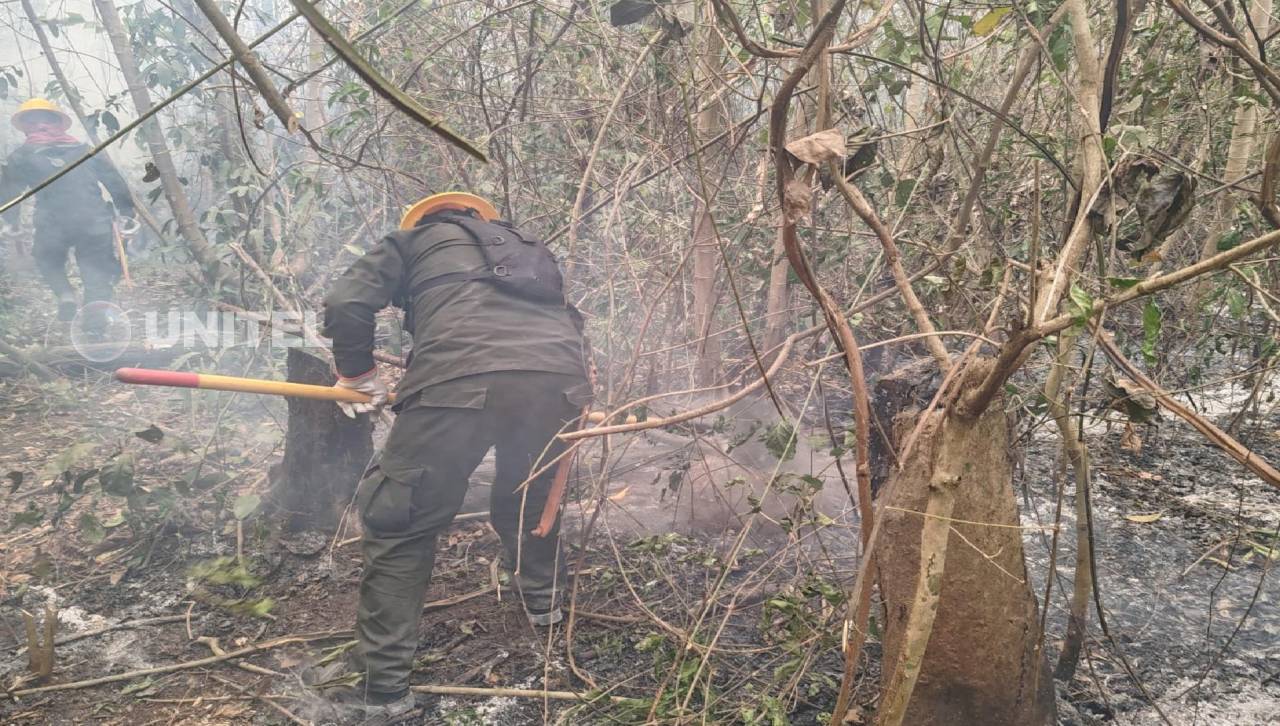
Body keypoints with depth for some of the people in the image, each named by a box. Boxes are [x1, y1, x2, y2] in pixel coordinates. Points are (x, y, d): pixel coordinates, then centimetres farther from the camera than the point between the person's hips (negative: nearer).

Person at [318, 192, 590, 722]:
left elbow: (345, 305, 16)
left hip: (460, 379, -4)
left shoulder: (412, 241, 29)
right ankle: (543, 601, 49)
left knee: (401, 524, 8)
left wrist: (358, 372, 31)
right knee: (530, 496, 31)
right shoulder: (530, 249, 41)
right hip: (557, 376, 4)